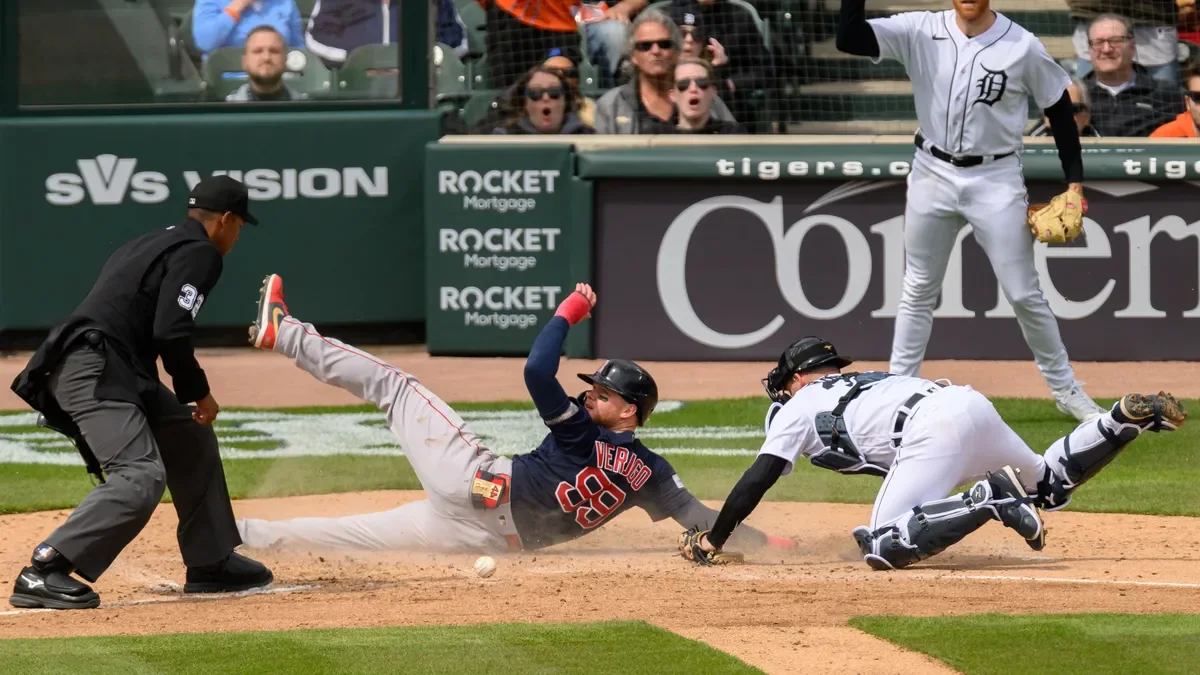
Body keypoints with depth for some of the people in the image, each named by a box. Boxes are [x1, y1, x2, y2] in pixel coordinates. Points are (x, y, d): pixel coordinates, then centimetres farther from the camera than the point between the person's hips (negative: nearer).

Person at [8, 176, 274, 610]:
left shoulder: (158, 242, 26)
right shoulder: (199, 252, -4)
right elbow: (171, 334, -16)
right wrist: (199, 392, -4)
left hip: (114, 373, 10)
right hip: (93, 369, -10)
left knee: (191, 439, 22)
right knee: (141, 476, -22)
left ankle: (211, 562, 28)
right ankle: (41, 574, -29)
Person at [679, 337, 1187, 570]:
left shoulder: (798, 407, 17)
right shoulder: (870, 381, 37)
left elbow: (757, 479, 10)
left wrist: (711, 542, 15)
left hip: (934, 430, -8)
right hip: (976, 406, 8)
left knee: (883, 549, -16)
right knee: (1050, 485, 30)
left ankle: (992, 500, -27)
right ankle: (1128, 418, 8)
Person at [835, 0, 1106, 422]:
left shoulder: (1022, 46, -9)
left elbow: (1060, 111, 1)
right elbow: (848, 38, -16)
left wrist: (1075, 184, -2)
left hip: (996, 181, -2)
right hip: (933, 176, 2)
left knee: (1024, 293, 1)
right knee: (918, 291, 10)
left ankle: (1066, 390, 14)